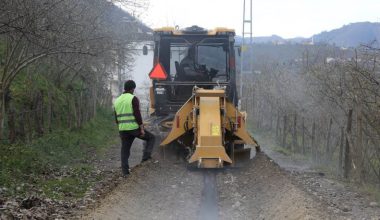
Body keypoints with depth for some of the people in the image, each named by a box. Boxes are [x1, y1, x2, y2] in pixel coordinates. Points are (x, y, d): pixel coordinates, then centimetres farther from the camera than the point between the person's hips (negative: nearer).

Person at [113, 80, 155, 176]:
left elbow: (116, 118, 17)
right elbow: (137, 114, -15)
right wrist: (142, 128, -13)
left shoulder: (117, 100, 14)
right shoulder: (133, 99, -8)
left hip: (122, 129, 6)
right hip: (134, 128, -6)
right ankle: (146, 156, -1)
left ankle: (125, 171, 8)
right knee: (151, 137, 12)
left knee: (125, 150, 11)